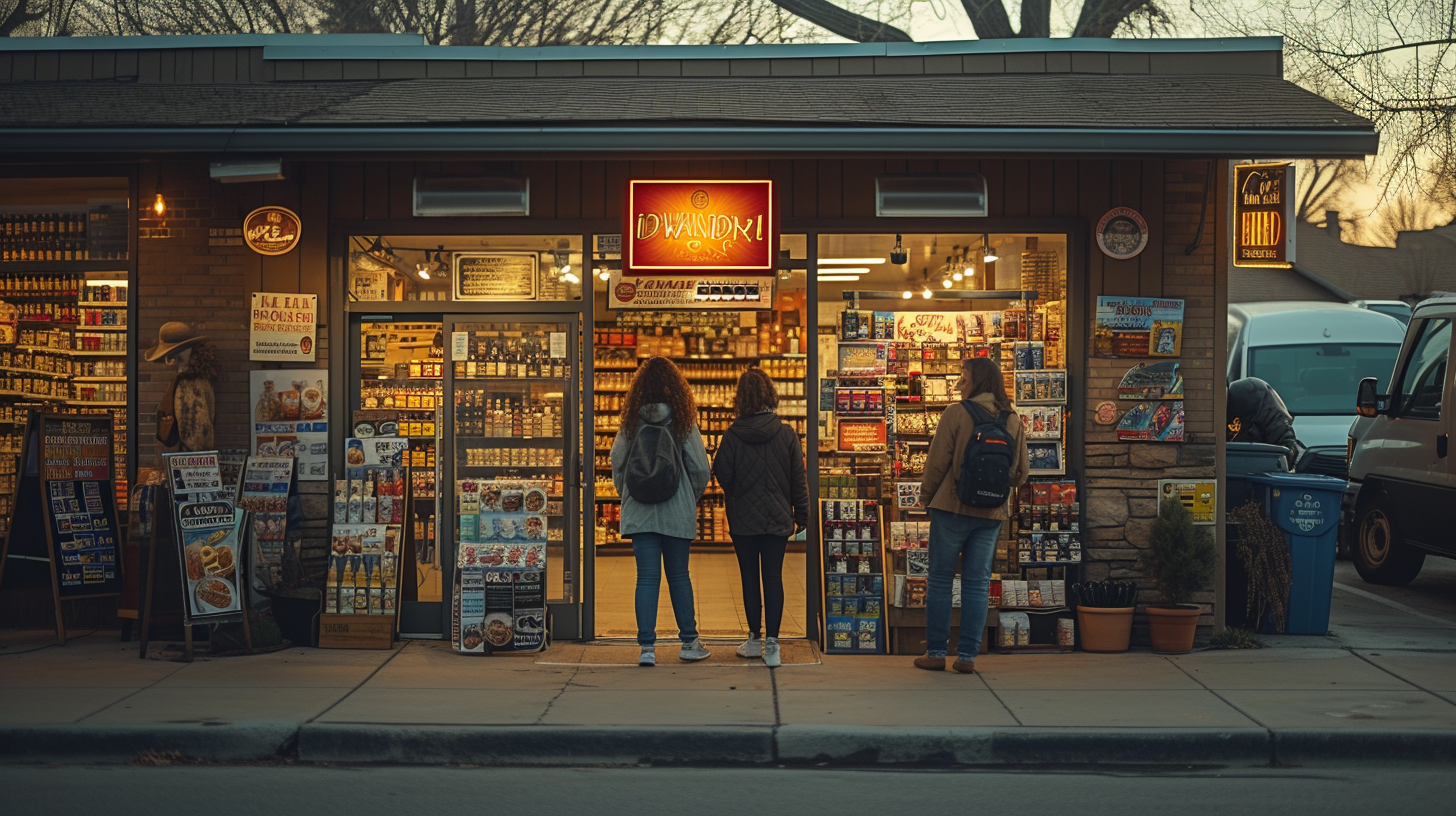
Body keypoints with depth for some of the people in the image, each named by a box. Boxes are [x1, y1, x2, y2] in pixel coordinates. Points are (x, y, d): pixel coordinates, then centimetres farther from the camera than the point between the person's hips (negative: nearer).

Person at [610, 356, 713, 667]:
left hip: (640, 511, 1)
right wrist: (690, 499, 13)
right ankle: (689, 643, 19)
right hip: (678, 512, -1)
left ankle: (647, 647, -4)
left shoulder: (631, 423, 0)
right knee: (679, 575, 11)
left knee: (647, 577, 1)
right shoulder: (683, 422, -5)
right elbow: (701, 469, -4)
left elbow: (617, 464, 3)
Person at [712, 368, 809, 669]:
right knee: (773, 578, 3)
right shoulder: (786, 434, -6)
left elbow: (722, 476, -5)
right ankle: (771, 644, -2)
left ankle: (755, 639, 17)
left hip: (743, 519, -1)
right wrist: (801, 516, 8)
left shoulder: (732, 435, -10)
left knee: (750, 579, 10)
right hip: (777, 519, 1)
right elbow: (799, 479, -1)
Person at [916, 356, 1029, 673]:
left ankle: (935, 652, 6)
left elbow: (938, 460, -8)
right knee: (977, 584, 8)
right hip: (992, 514, 4)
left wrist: (926, 494, 7)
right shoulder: (1013, 420, 4)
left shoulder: (957, 413, -10)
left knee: (940, 579, 6)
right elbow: (1022, 469, 7)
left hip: (953, 507, -4)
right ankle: (967, 655, 7)